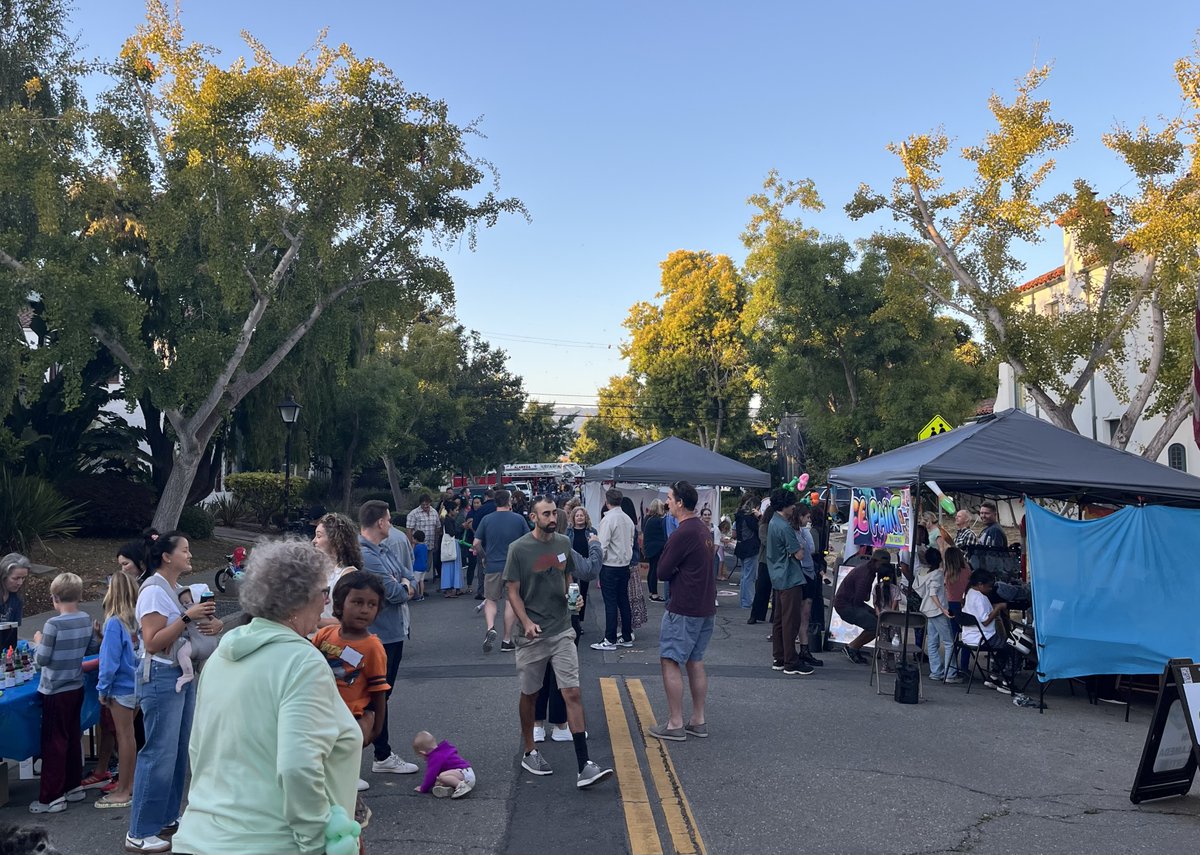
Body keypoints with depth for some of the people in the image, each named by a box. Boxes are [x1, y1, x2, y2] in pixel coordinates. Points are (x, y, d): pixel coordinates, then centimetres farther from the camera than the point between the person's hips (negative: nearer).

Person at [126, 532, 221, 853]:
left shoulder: (179, 589, 12)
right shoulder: (154, 591, -14)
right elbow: (153, 643, -19)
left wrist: (211, 623, -1)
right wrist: (187, 617, -23)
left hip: (184, 674, 9)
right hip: (161, 677, -9)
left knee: (179, 751, 13)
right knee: (160, 754, -6)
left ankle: (167, 819, 24)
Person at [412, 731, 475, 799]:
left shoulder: (436, 757, -13)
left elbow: (431, 774, -13)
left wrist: (423, 789, -1)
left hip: (464, 774, -11)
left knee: (442, 776, -31)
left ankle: (462, 785, -27)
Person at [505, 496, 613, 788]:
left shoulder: (563, 543, 4)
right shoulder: (519, 548, -9)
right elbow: (513, 592, -6)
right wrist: (526, 622, -19)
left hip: (562, 631, 3)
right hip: (533, 634, -3)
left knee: (572, 694, -4)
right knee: (529, 694, 12)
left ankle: (584, 767, -6)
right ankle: (529, 753, 31)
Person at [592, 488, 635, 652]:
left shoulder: (608, 519, -15)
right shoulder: (628, 519, 7)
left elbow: (602, 546, -17)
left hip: (610, 566, -7)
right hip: (625, 565, 7)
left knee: (610, 603, -3)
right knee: (623, 601, 13)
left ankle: (610, 640, 2)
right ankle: (627, 637, 20)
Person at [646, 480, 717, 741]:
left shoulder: (682, 533, -19)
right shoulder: (703, 529, 10)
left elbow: (662, 572, -15)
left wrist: (673, 570, 3)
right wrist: (679, 570, 1)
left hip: (683, 610, -9)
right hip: (706, 607, 9)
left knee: (670, 661, -1)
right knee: (695, 661, 15)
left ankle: (675, 724, 1)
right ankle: (698, 721, 20)